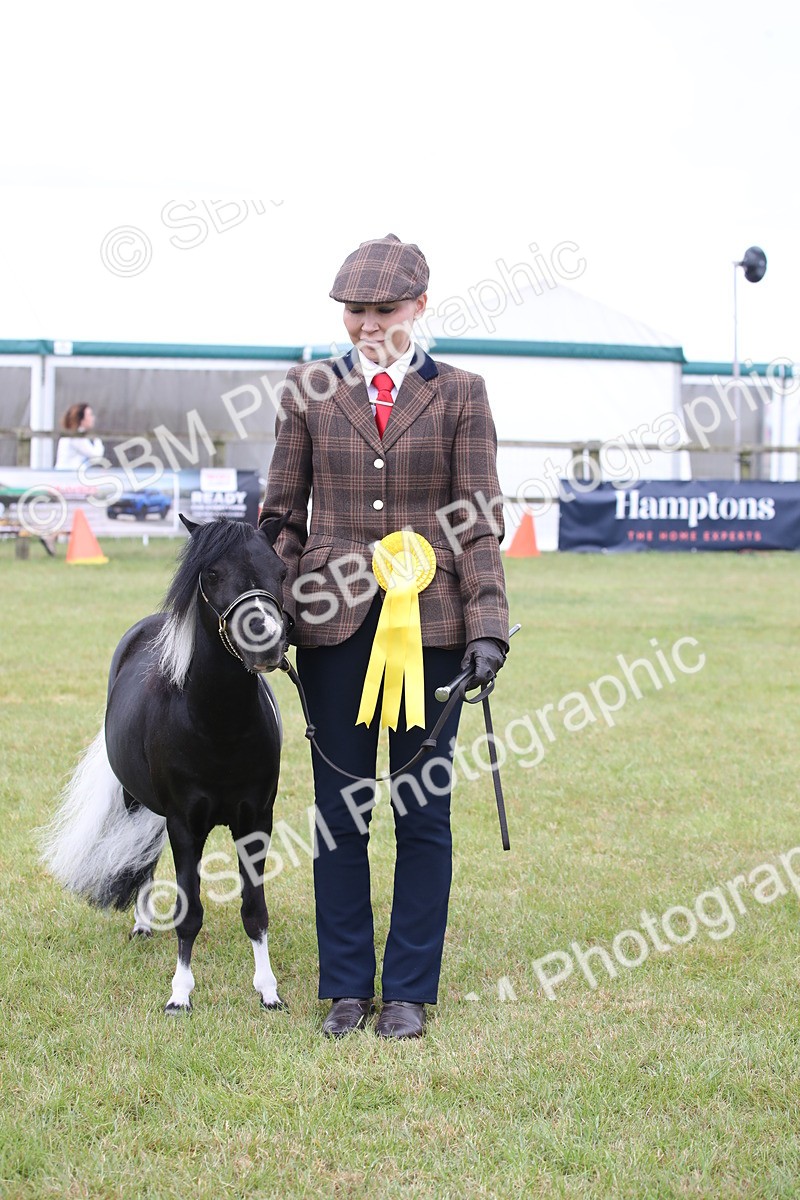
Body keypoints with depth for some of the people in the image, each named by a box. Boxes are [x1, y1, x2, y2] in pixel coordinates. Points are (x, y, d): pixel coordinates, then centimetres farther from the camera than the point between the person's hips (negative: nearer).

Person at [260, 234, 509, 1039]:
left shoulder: (459, 394, 3)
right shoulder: (308, 392, 6)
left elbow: (481, 521, 0)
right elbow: (282, 514, 9)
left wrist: (487, 626, -9)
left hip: (429, 624, -1)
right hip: (334, 623, 1)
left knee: (423, 813, 5)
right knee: (339, 811, 6)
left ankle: (409, 990, 15)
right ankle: (345, 988, 17)